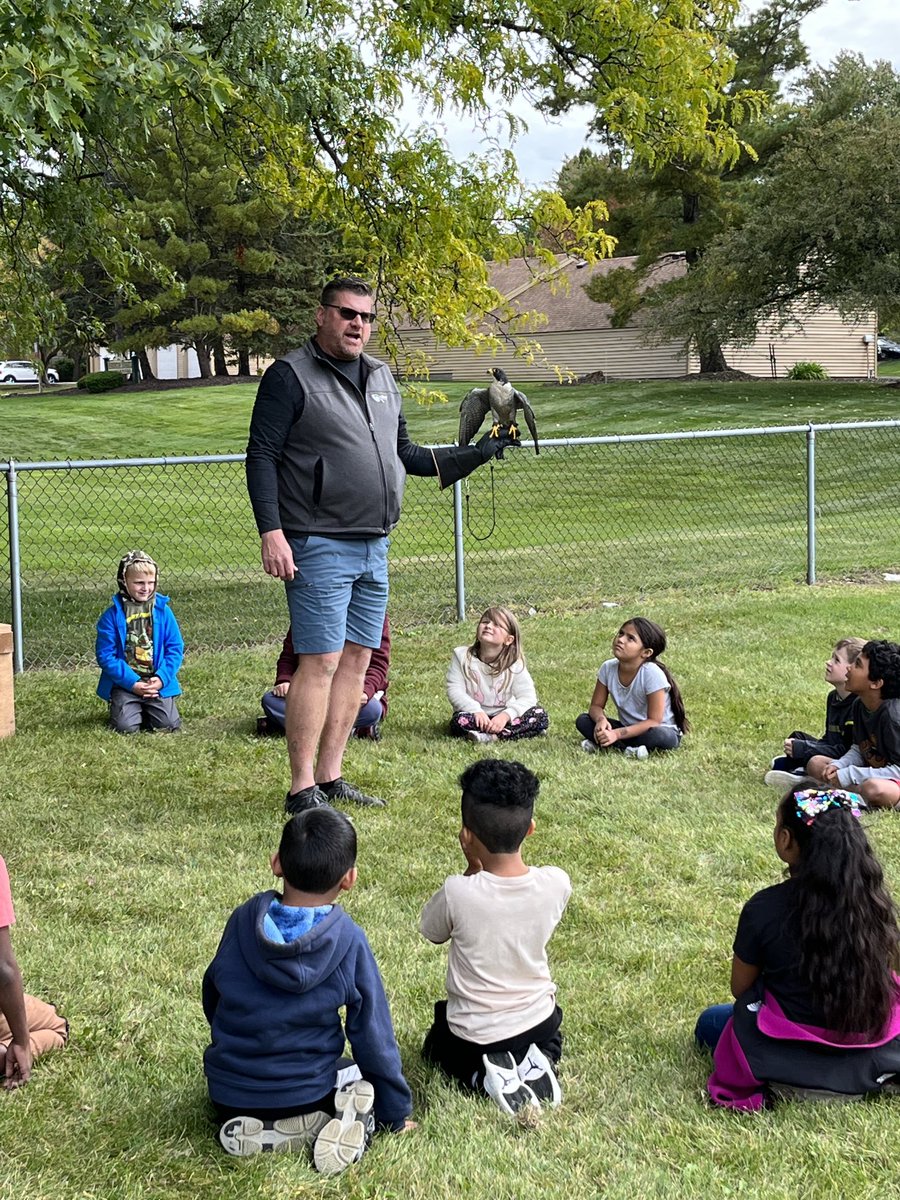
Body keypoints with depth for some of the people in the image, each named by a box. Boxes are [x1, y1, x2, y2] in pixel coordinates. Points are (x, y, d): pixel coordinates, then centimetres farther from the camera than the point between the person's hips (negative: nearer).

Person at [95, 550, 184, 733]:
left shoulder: (163, 610, 1)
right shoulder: (113, 615, -6)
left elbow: (175, 648, 3)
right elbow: (105, 655, -7)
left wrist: (162, 678, -11)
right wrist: (132, 683, -14)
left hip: (158, 683, 2)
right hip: (126, 683, -2)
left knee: (168, 725, -12)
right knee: (126, 727, -18)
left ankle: (147, 709, 21)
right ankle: (117, 707, 18)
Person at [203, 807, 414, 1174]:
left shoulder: (243, 920, -8)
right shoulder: (349, 941, -16)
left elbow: (211, 994, 9)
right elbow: (373, 1036, -9)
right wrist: (394, 1115, 5)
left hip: (227, 1097, 1)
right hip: (306, 1095, -1)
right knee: (370, 1079, 28)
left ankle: (255, 1130, 4)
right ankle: (335, 1120, -4)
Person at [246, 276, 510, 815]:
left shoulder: (381, 377, 16)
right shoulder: (291, 376, -5)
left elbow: (405, 454, 23)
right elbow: (262, 457, -9)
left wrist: (477, 454, 18)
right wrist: (271, 532, -18)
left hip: (374, 547, 7)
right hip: (319, 546, -7)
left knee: (357, 660, 9)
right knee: (320, 663, -8)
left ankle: (331, 777, 18)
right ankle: (302, 789, -1)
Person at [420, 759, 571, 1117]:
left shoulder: (458, 893, -29)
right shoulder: (557, 884, -20)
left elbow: (432, 930, -5)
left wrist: (472, 868, -11)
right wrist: (481, 871, -7)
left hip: (471, 1034, -2)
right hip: (537, 1021, 2)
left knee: (436, 1049, 33)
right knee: (550, 1040, 39)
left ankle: (483, 1075, 3)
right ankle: (538, 1065, 6)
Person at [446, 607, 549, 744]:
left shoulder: (514, 663, -7)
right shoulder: (462, 655, -5)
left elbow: (527, 697, -11)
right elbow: (455, 690, -10)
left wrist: (506, 715, -28)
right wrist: (476, 711, -26)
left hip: (502, 717, 1)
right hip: (477, 717, -1)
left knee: (540, 716, -21)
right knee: (460, 721, -33)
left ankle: (489, 737, -32)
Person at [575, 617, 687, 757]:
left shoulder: (653, 674, -25)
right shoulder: (608, 668, -9)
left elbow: (654, 721, -24)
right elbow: (596, 706, -2)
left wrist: (617, 734, -32)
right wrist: (601, 720, -27)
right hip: (628, 728, 5)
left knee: (660, 735, -39)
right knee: (582, 720, -12)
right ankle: (627, 749, -26)